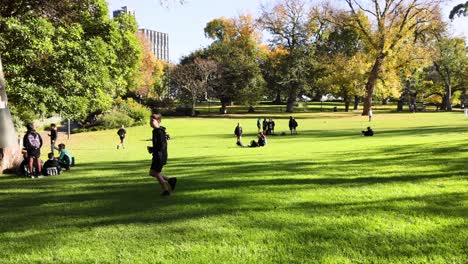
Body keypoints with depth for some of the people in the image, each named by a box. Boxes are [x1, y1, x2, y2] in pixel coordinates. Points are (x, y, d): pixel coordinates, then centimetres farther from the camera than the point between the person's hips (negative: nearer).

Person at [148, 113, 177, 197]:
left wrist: (152, 149, -14)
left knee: (157, 174, 2)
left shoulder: (159, 132, -19)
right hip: (157, 156, 9)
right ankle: (170, 180, 20)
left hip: (159, 156, -9)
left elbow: (162, 146, -24)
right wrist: (152, 149, 6)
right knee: (152, 173, 15)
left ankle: (166, 191, 15)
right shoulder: (156, 131, 11)